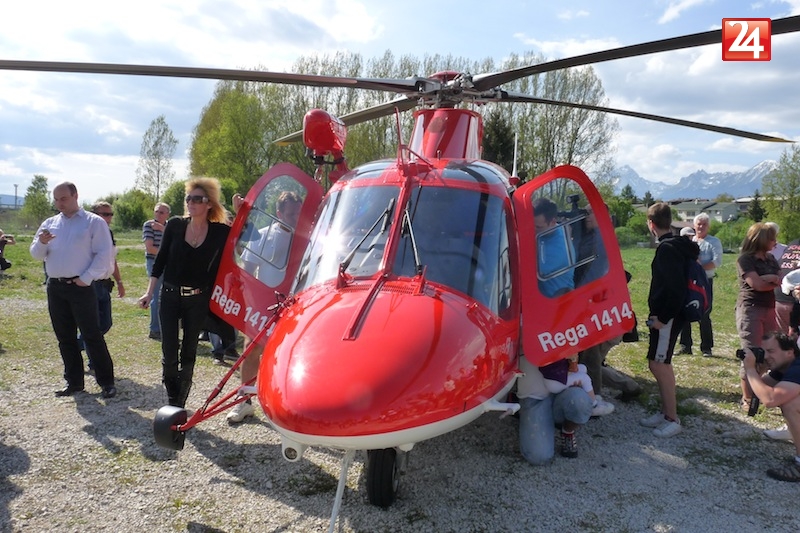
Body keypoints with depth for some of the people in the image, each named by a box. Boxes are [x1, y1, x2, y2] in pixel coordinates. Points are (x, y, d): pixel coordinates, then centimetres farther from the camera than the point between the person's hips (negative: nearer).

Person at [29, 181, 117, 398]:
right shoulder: (49, 224, 14)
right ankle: (74, 381, 21)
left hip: (81, 287, -6)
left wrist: (86, 278, -13)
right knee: (65, 337, 11)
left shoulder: (94, 222, -3)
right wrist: (41, 243, -10)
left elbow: (105, 254, -8)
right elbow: (37, 255, 12)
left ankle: (106, 382, 1)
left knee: (92, 336, -5)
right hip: (55, 287, 6)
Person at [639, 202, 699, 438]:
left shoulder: (667, 249, -18)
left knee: (658, 364, -5)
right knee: (661, 364, 15)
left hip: (667, 317, -10)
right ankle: (665, 412, 24)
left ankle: (672, 419, 3)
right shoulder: (677, 245, 12)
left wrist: (663, 317, -19)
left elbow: (676, 288, -25)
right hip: (665, 314, 10)